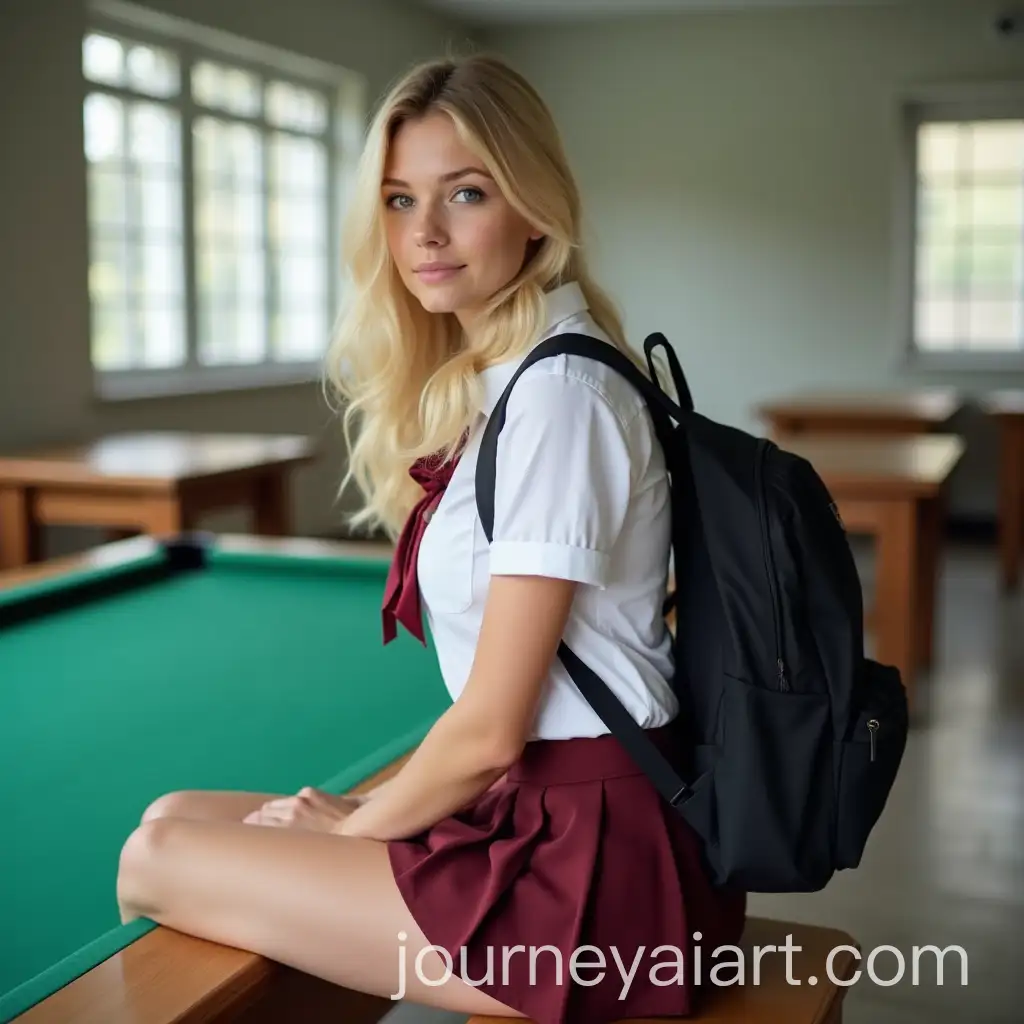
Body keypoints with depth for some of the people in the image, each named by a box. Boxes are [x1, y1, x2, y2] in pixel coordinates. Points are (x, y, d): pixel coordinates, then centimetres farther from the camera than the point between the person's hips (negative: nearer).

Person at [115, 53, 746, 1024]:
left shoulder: (559, 393, -19)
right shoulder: (490, 381, 9)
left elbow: (493, 726, -16)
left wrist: (355, 825, -1)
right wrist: (369, 806, 7)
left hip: (598, 856, -9)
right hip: (539, 804, 9)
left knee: (156, 862, -8)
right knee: (174, 817, 10)